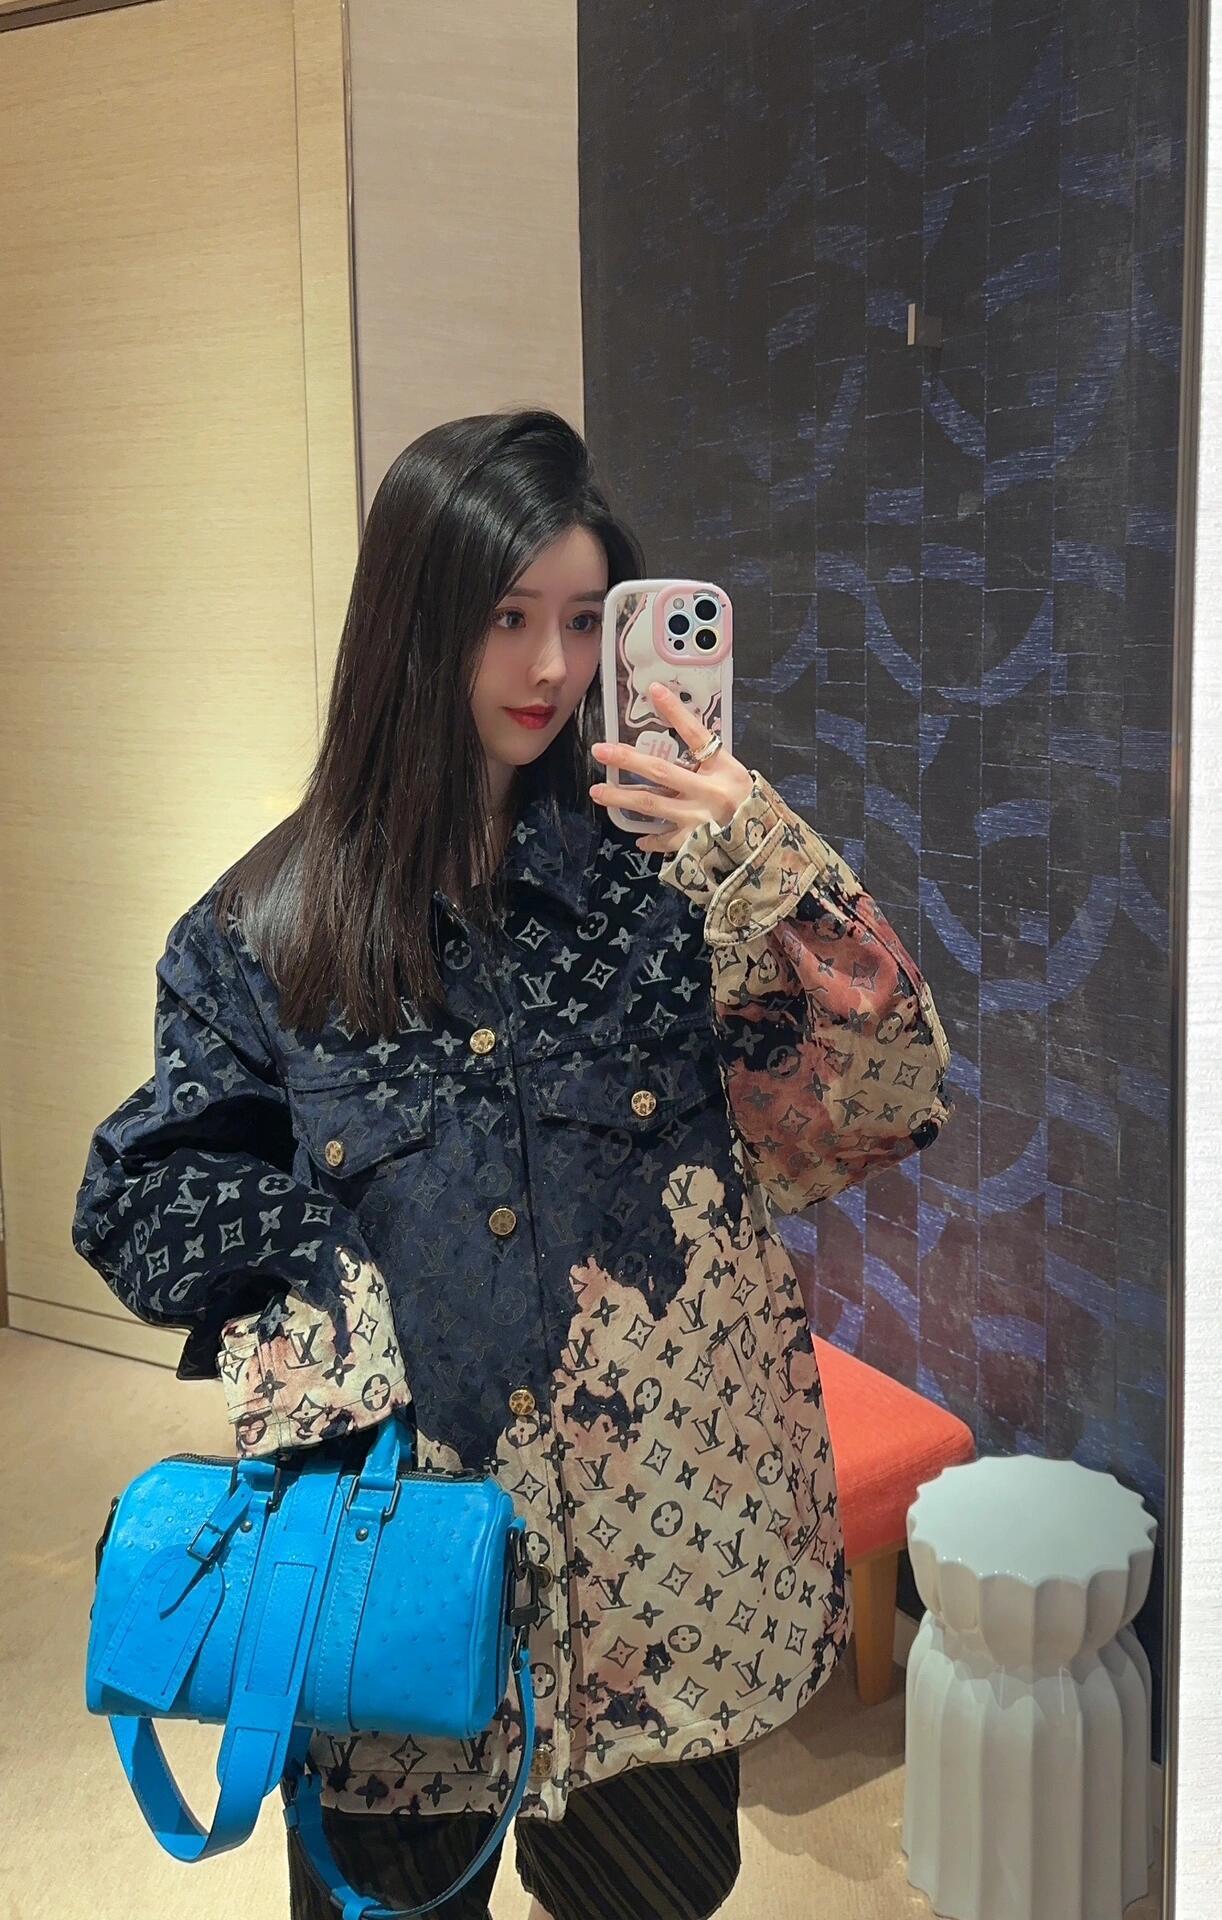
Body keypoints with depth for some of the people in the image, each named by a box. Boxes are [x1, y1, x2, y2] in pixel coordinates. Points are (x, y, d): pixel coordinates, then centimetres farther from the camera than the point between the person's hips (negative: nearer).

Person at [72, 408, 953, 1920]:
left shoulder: (666, 863, -4)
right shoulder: (271, 927, -3)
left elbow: (875, 1110, -11)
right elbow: (138, 1208, 3)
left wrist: (775, 866, -23)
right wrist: (337, 1260, -10)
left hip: (655, 1532, 0)